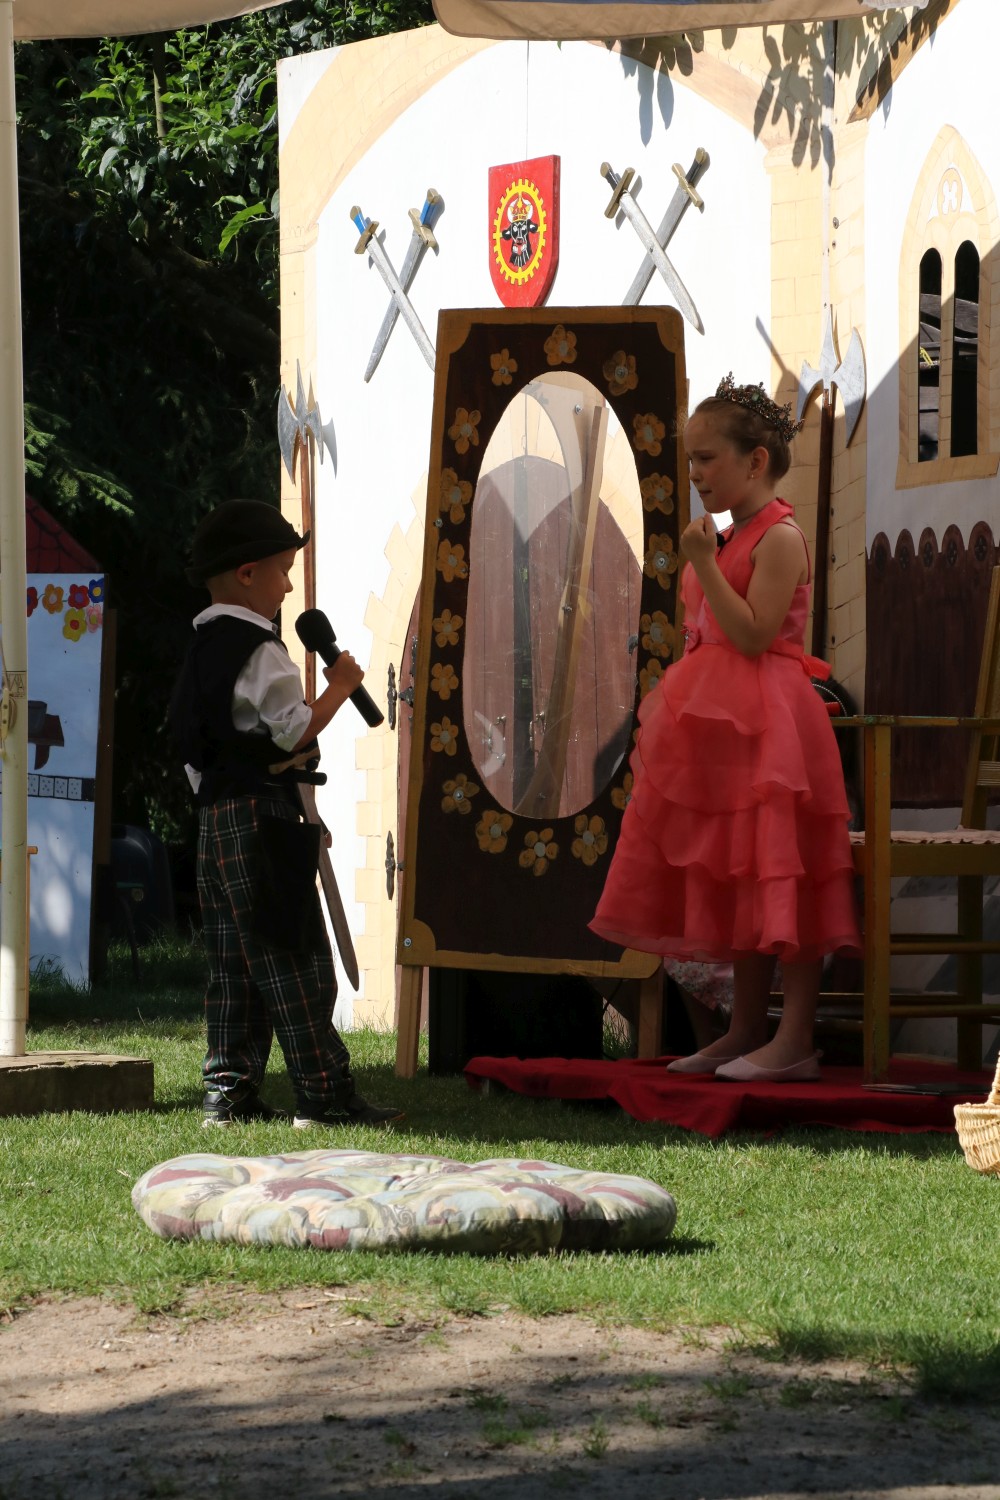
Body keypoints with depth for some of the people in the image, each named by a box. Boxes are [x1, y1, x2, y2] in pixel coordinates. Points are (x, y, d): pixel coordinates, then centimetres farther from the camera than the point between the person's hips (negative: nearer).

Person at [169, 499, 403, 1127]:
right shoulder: (259, 650, -14)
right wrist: (340, 686, -6)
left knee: (236, 960, 10)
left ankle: (230, 1093, 10)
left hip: (218, 814, 10)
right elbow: (295, 732, -19)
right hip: (264, 814, -10)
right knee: (295, 958, -8)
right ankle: (325, 1094, -7)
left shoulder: (203, 646, 16)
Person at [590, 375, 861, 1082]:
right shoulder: (731, 537, 16)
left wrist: (703, 565, -19)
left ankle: (796, 1039, -9)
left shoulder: (779, 538, -11)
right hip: (722, 727, 10)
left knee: (776, 878, -10)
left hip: (764, 726, -10)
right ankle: (746, 1031, 17)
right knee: (736, 884, 12)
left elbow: (754, 635, -21)